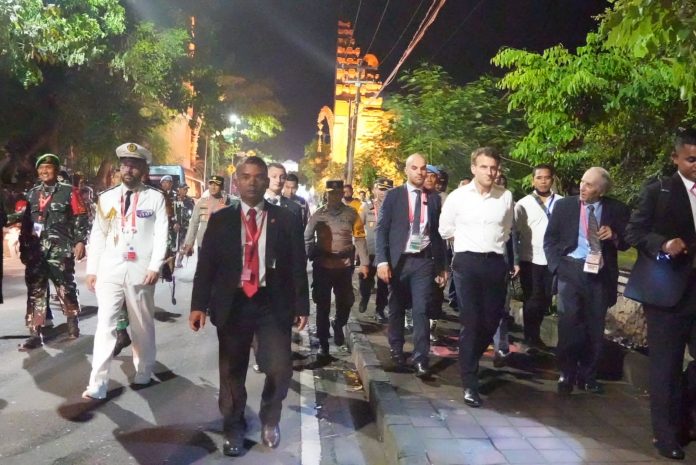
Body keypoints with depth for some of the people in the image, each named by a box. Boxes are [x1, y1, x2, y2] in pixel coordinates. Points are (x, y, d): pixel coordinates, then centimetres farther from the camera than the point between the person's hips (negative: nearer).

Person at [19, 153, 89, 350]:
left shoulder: (68, 191, 2)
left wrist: (80, 241, -10)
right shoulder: (32, 194, 15)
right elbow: (25, 222, 18)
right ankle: (35, 334, 6)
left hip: (60, 250, -4)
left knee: (66, 289, 3)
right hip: (35, 251, 4)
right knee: (35, 291, 2)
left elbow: (80, 218, -2)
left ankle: (73, 324, 23)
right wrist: (23, 246, 15)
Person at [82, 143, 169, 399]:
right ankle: (97, 386, 2)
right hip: (109, 272, 2)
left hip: (140, 272, -2)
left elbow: (161, 235, -4)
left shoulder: (156, 198, 0)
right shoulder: (106, 197, 9)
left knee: (142, 326, 11)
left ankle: (143, 375, 27)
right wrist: (92, 269, 6)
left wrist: (155, 266, -13)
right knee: (105, 326, -1)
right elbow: (97, 235, 9)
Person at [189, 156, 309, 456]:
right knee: (232, 371, 9)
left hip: (273, 304, 0)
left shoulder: (285, 220, 3)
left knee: (280, 368, -4)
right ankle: (234, 428, 31)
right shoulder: (220, 220, 4)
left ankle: (269, 419, 26)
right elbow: (206, 264, 3)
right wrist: (199, 304, -5)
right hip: (233, 303, 1)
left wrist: (301, 305, -1)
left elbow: (298, 266, 3)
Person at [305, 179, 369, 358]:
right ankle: (323, 344, 16)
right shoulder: (318, 214, 1)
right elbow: (307, 237, 8)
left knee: (346, 301, 10)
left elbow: (360, 238, -2)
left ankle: (338, 326, 41)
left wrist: (364, 263, -6)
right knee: (323, 306, 4)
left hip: (345, 265, 0)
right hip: (322, 266, 0)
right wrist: (312, 256, -3)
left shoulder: (351, 213, 0)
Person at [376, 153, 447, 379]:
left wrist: (441, 265, 8)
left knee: (421, 310, -5)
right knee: (397, 308, 12)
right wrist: (382, 260, -14)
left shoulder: (434, 198, 7)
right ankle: (397, 350, 29)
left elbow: (438, 233, 9)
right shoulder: (393, 195, 0)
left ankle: (421, 359, -1)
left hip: (424, 261, 1)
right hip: (399, 260, 0)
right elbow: (382, 229, -4)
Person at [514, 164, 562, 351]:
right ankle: (531, 338, 21)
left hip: (553, 261, 2)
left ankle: (535, 336, 32)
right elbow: (514, 232, -1)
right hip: (530, 260, -2)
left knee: (545, 301, 14)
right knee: (532, 301, 6)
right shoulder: (523, 204, -1)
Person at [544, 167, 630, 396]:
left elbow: (627, 241, 9)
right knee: (568, 325, -1)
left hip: (601, 274, 1)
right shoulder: (564, 205, 1)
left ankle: (588, 375, 24)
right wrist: (557, 266, -8)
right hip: (571, 270, -1)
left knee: (595, 328, 9)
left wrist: (614, 236, -13)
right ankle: (566, 375, 15)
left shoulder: (617, 209, 2)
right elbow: (550, 239, 4)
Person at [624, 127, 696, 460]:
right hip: (668, 292, -4)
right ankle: (667, 434, 17)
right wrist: (663, 245, -20)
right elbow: (633, 232, -4)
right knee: (666, 366, 4)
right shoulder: (657, 192, -1)